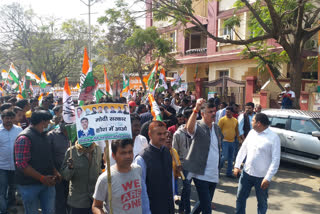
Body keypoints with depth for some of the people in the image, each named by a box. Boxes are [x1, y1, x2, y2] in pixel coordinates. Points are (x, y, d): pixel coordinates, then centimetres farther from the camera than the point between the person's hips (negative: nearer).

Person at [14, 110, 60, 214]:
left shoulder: (43, 136, 12)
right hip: (30, 185, -7)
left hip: (47, 183, 7)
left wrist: (55, 172, 5)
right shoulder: (24, 138, -16)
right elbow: (22, 164, -22)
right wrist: (42, 178, -23)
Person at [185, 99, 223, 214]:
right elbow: (189, 128, -35)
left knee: (205, 204, 19)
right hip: (201, 174, -7)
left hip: (214, 174, 7)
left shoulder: (216, 127, 11)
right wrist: (196, 109, -47)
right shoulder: (198, 126, -10)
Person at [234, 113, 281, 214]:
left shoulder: (273, 137, -13)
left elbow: (275, 160, -15)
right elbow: (243, 149, 12)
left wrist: (268, 178, -20)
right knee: (240, 198, 12)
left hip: (262, 177, -5)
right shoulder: (252, 132, 5)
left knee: (262, 202, 13)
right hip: (246, 173, 5)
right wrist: (237, 165, 7)